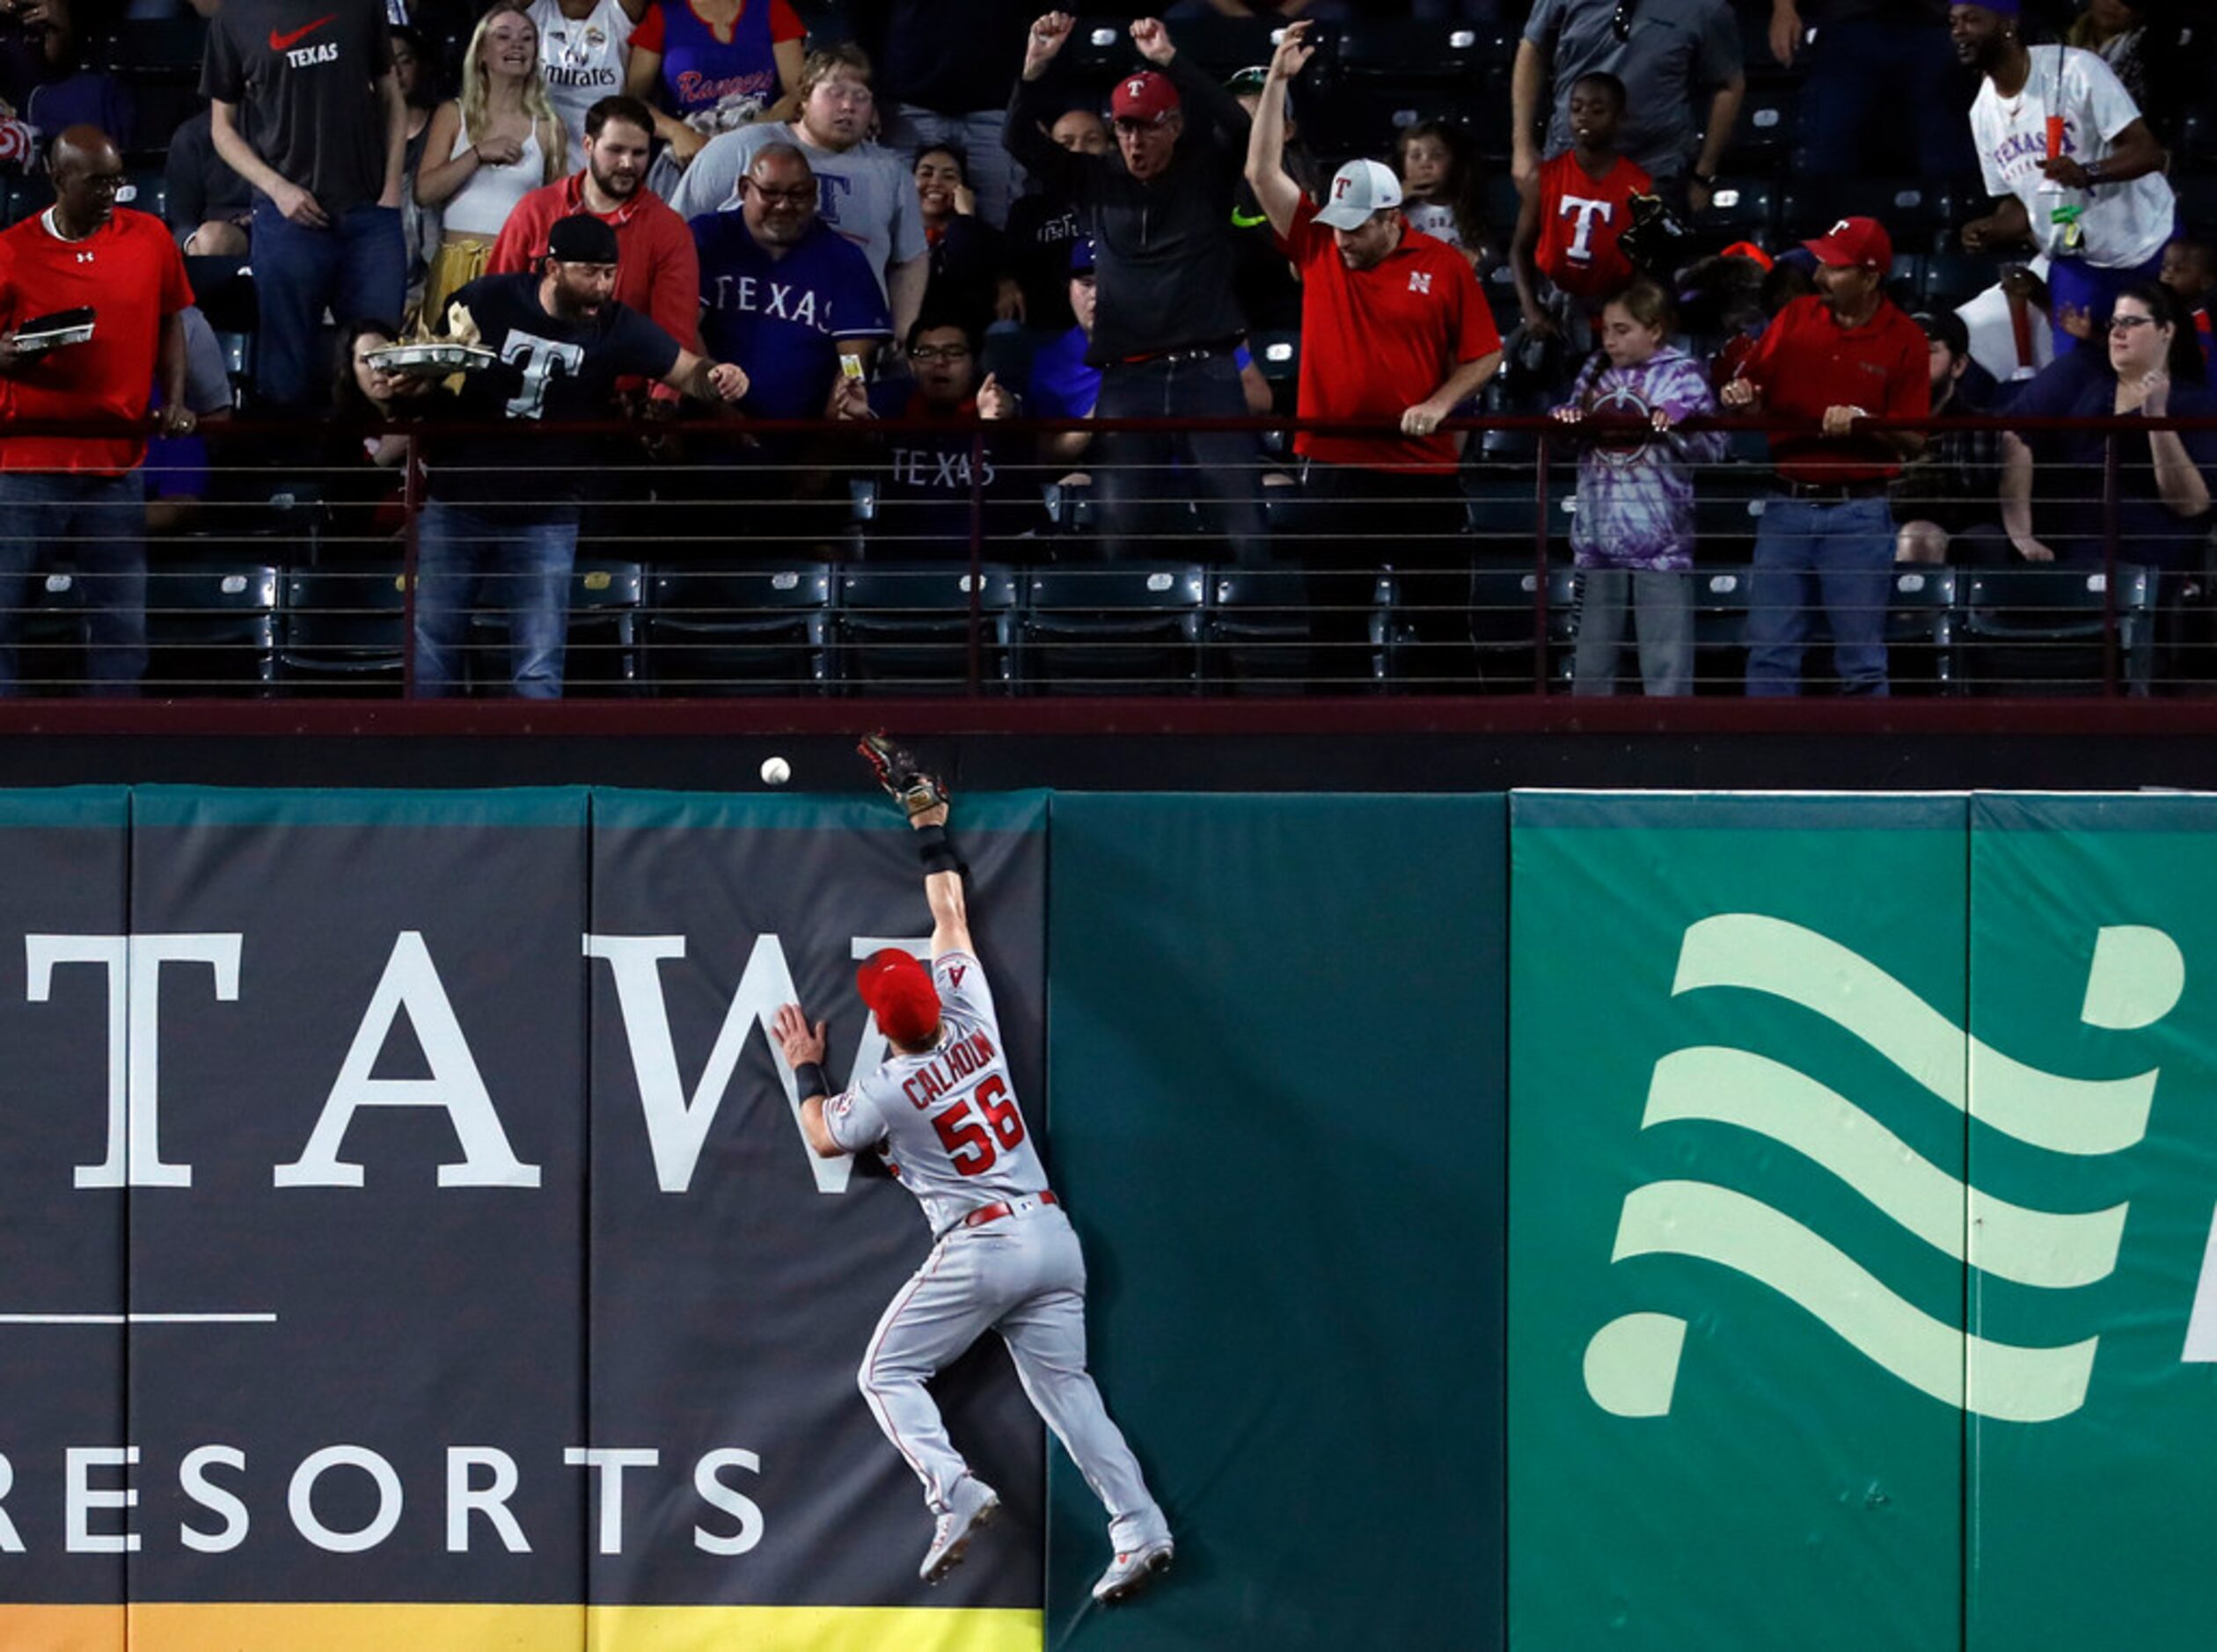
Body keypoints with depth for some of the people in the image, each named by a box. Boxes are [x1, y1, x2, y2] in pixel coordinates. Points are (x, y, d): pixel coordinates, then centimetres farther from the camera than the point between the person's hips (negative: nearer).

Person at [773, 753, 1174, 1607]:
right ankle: (1140, 1526, -7)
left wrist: (805, 1067, 26)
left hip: (978, 1248, -6)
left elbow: (824, 1137, 13)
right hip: (1053, 1235, 6)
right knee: (1066, 1386, 8)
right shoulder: (973, 1021, 2)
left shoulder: (887, 1090, -8)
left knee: (888, 1372, 6)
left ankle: (954, 1490, -17)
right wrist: (932, 832, 24)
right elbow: (951, 919, 16)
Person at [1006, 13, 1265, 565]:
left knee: (1246, 526, -5)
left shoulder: (1206, 173, 4)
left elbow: (1238, 123, -15)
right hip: (1127, 379, 2)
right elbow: (1021, 142, 2)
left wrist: (1170, 62, -24)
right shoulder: (1096, 180, 10)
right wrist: (1035, 66, -15)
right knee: (1119, 529, 1)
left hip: (1206, 372, -2)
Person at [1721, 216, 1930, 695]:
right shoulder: (1794, 319, 7)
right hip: (1788, 506, 4)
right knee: (1769, 650, 2)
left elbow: (1914, 440, -6)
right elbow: (1752, 390, 12)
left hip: (1859, 512, -4)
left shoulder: (1904, 341, -4)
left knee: (1862, 662, 1)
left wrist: (1862, 422, -23)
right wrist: (1739, 396, -11)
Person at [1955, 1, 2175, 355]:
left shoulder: (2075, 70, -18)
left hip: (2147, 246, -5)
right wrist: (1990, 232, -12)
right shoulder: (1984, 112, 2)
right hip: (2074, 261, 5)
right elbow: (2017, 202, 11)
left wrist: (2087, 173, -40)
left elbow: (2149, 152, -22)